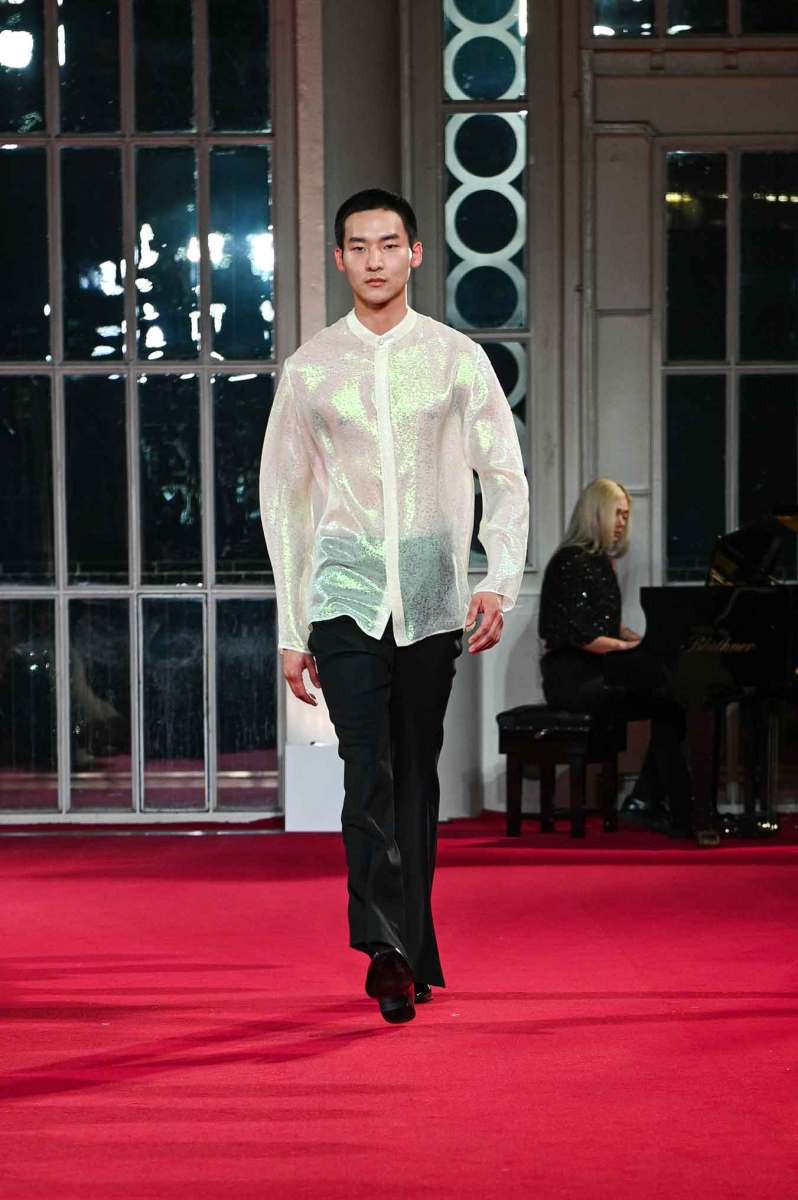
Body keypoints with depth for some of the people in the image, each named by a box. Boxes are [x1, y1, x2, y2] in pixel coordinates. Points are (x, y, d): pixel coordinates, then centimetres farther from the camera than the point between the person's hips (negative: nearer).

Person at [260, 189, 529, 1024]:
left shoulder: (457, 359, 5)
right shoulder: (310, 368, 5)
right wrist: (291, 631, 6)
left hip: (432, 601, 1)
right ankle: (389, 953, -20)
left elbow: (506, 479, 5)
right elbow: (283, 498, 9)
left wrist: (500, 583, -12)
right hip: (345, 598, -1)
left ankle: (406, 953, 19)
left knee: (416, 777, 8)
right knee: (369, 769, -15)